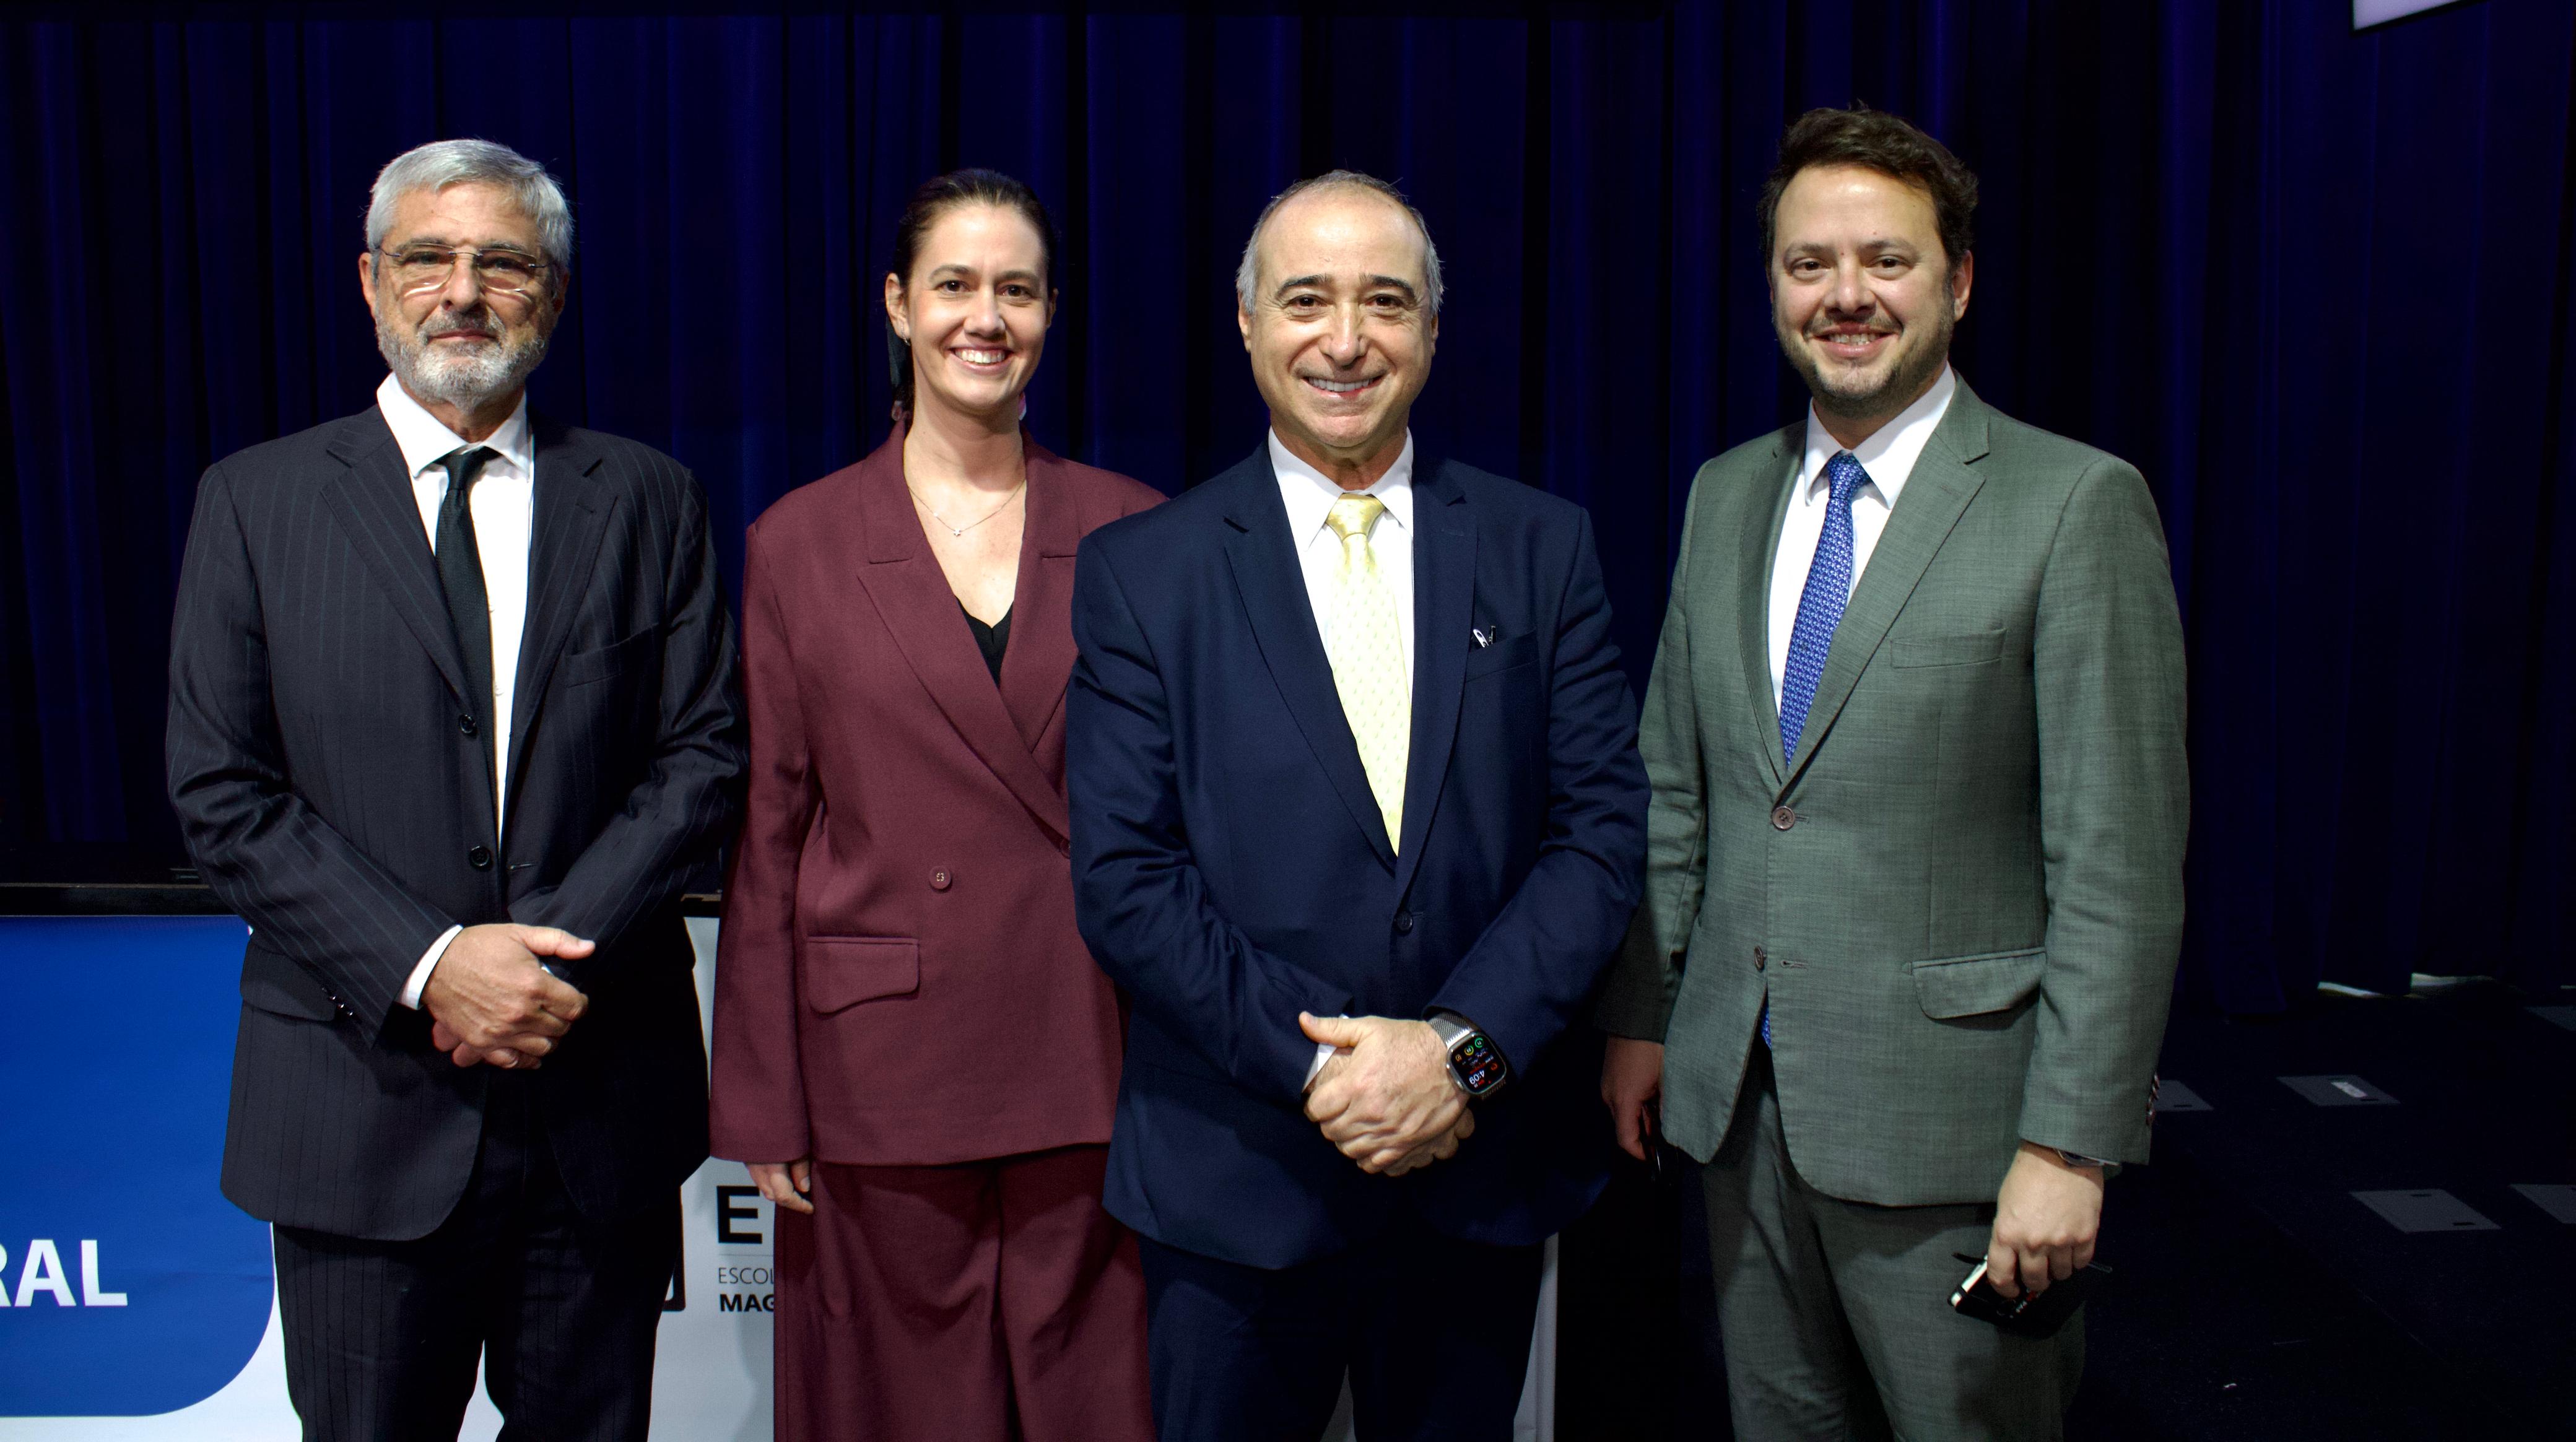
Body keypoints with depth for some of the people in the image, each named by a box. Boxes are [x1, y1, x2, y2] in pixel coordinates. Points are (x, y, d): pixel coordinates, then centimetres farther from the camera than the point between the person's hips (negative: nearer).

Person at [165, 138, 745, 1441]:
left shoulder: (646, 502, 4)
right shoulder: (257, 501, 2)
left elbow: (703, 753, 0)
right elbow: (221, 795, -3)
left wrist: (561, 951, -13)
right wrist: (426, 965, -14)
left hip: (600, 1086, 1)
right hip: (363, 1100, -1)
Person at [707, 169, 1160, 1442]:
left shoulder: (1126, 528, 4)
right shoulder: (798, 543, 2)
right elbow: (768, 834, 2)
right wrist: (763, 1104, 1)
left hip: (1092, 1059, 1)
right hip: (886, 1068, 0)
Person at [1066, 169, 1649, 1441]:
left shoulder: (1542, 549, 3)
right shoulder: (1139, 572, -2)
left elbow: (1603, 824, -2)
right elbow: (1124, 875, -7)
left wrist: (1465, 1047, -14)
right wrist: (1314, 1067, -15)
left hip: (1485, 1168, 2)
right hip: (1234, 1179, -1)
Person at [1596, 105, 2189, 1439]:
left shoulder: (2076, 504, -9)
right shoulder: (1725, 495, 9)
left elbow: (2120, 863, -12)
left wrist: (2070, 1144, -15)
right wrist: (1639, 1016, 10)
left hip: (1947, 1116, -5)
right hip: (1738, 1095, 5)